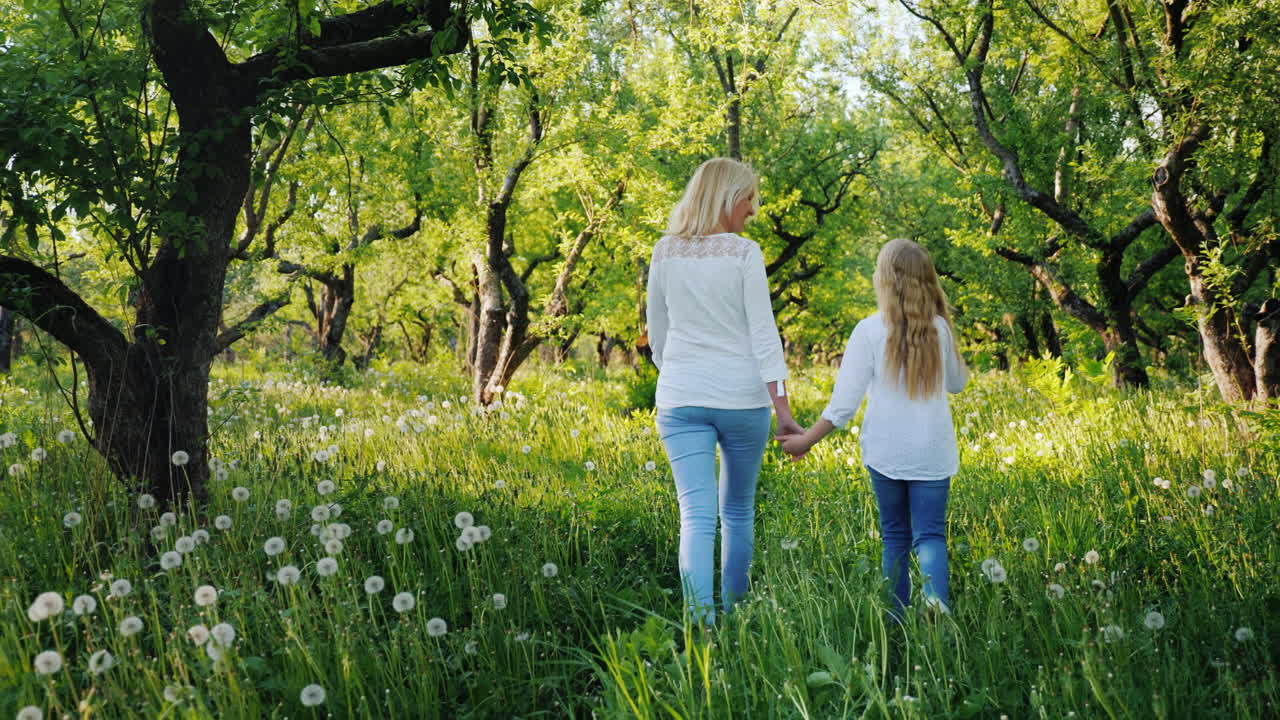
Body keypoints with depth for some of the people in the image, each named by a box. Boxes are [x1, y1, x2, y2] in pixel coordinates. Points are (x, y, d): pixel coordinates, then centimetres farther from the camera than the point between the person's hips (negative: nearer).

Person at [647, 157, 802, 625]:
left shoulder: (665, 253, 5)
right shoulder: (744, 254, -7)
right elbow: (763, 336, -10)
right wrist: (783, 409, -9)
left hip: (680, 398, 2)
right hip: (741, 396, -2)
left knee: (697, 516, -5)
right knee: (738, 511, 16)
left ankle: (701, 621, -18)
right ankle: (733, 614, 28)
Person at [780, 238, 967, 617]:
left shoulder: (870, 331, -8)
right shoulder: (940, 330, 0)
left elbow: (845, 399, -11)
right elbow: (957, 383, 18)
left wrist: (807, 440, -4)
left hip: (885, 452, -1)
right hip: (932, 453, 1)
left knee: (895, 536, 13)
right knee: (929, 534, 1)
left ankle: (897, 618, 15)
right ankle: (936, 600, -25)